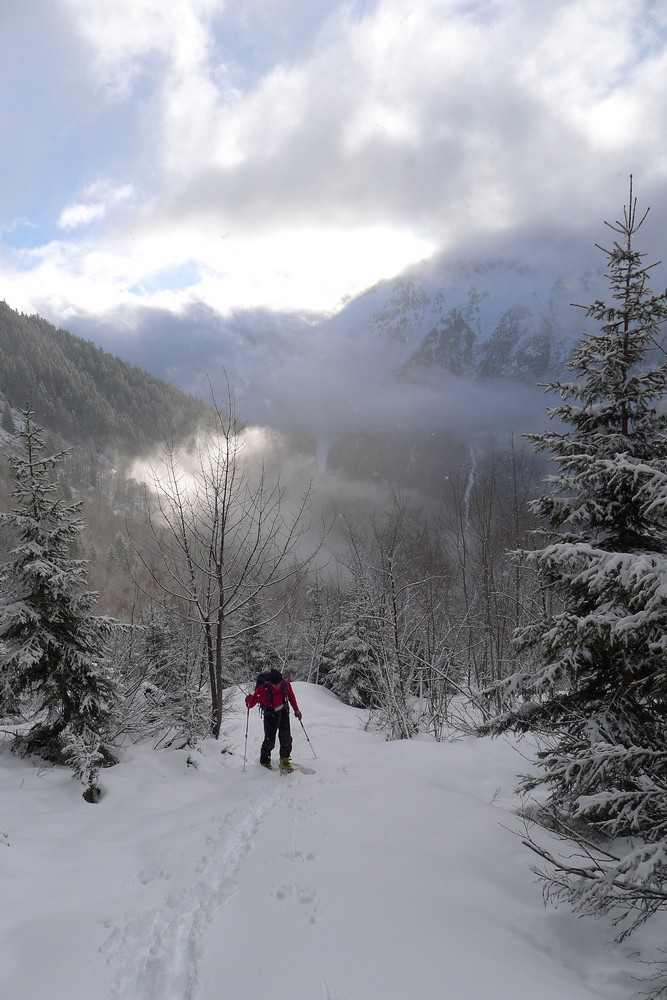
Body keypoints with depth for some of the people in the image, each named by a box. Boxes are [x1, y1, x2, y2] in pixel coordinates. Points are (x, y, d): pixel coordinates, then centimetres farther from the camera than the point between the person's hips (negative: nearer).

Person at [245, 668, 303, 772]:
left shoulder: (286, 684, -18)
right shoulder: (262, 690, -28)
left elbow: (291, 696, 5)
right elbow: (250, 705, -21)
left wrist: (296, 710, 10)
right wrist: (249, 701, -44)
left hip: (283, 713, 3)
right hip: (270, 715, -3)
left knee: (286, 738, -6)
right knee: (269, 740, -6)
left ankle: (285, 760, 11)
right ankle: (265, 762, 15)